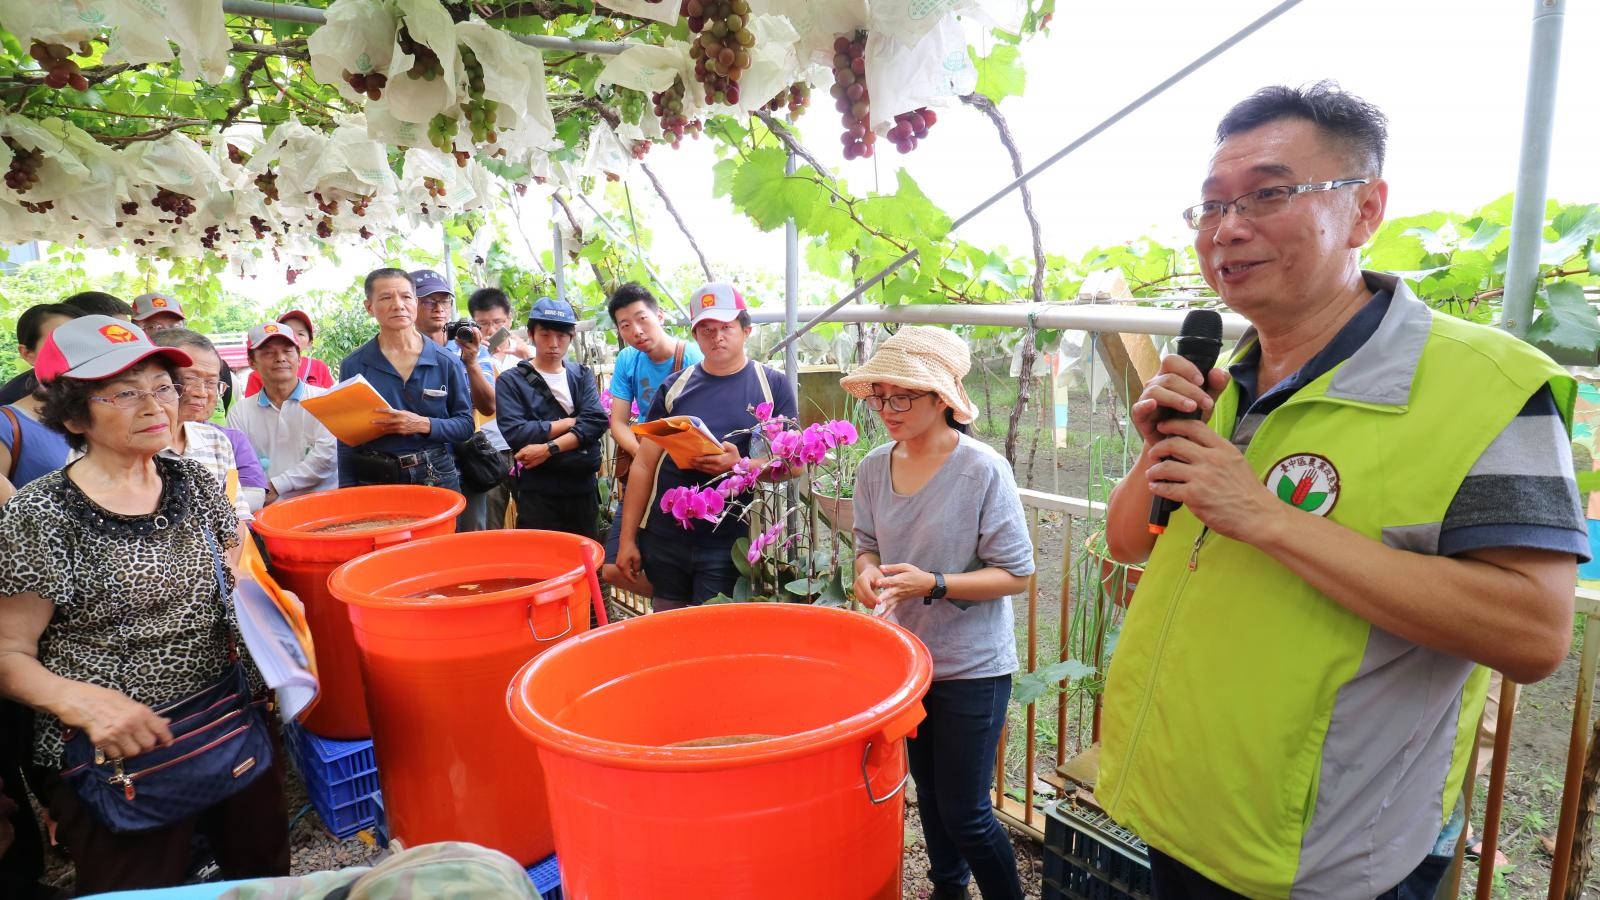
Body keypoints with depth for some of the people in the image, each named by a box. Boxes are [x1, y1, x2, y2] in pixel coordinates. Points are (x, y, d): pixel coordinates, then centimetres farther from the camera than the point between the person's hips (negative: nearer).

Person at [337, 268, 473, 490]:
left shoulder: (447, 363, -1)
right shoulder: (353, 366, 1)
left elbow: (465, 424, 2)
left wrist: (423, 425, -15)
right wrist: (348, 493, 0)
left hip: (437, 478, 0)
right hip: (373, 481, 0)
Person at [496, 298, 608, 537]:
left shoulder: (582, 375, 8)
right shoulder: (511, 381, -1)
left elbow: (596, 421, -8)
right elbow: (515, 434, -16)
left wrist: (549, 448, -19)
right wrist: (573, 421, -9)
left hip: (584, 488, 3)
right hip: (537, 493, -3)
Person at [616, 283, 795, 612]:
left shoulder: (773, 386, 1)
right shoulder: (674, 387, 6)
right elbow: (644, 466, 6)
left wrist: (741, 464, -20)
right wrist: (627, 538, 3)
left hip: (731, 545, -2)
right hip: (664, 540, 3)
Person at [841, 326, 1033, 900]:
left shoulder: (983, 470, -20)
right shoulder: (873, 467, -4)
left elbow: (1016, 573, -16)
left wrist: (934, 584, -27)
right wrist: (867, 570, -15)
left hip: (972, 667, -5)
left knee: (965, 813, 3)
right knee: (928, 792, 24)